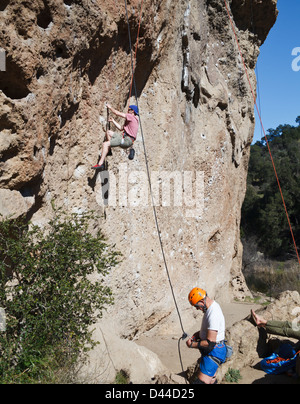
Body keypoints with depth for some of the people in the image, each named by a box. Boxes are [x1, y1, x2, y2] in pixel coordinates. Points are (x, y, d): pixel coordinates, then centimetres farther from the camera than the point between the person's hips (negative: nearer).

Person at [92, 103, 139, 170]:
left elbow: (117, 113, -9)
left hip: (127, 140, -10)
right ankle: (108, 150, 18)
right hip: (124, 137, 10)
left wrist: (110, 107, 6)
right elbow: (121, 128, 24)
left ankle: (100, 164, -19)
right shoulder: (129, 119, 23)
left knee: (105, 144, -16)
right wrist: (113, 121, 24)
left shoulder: (132, 117, -8)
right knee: (108, 132, 18)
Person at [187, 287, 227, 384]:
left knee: (201, 381, -15)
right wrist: (196, 335, 6)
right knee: (211, 380, 21)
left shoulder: (213, 315, -28)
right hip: (210, 351, 11)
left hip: (213, 352, -11)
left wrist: (192, 345, -15)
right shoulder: (212, 306, 4)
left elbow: (210, 343, -28)